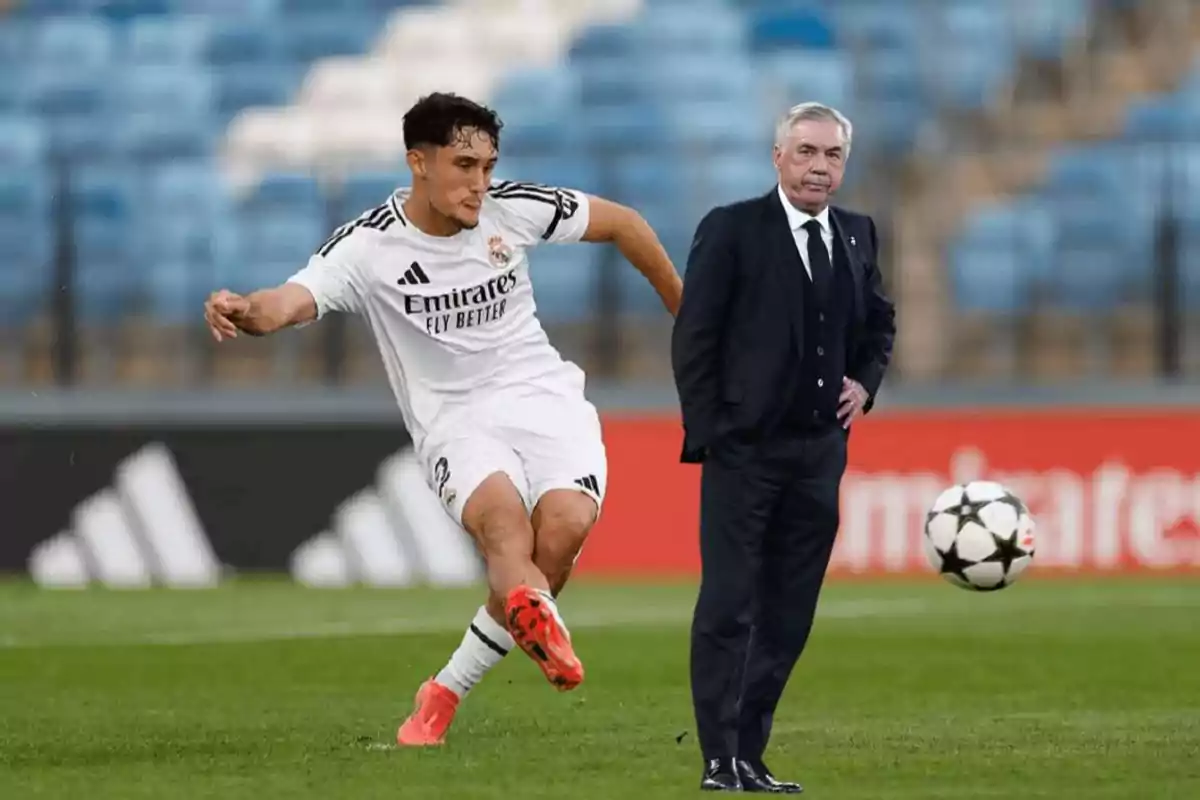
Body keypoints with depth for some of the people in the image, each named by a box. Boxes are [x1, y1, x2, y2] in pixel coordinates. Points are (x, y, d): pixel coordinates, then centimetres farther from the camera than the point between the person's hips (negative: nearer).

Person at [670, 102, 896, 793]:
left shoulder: (858, 235, 10)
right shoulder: (731, 231, -5)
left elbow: (879, 321, 25)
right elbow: (694, 339, -6)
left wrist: (865, 382, 6)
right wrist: (708, 433, -11)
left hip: (819, 451, 5)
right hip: (744, 449, -5)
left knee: (788, 617, 6)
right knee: (728, 609, -6)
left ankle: (751, 756, 12)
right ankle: (720, 762, -5)